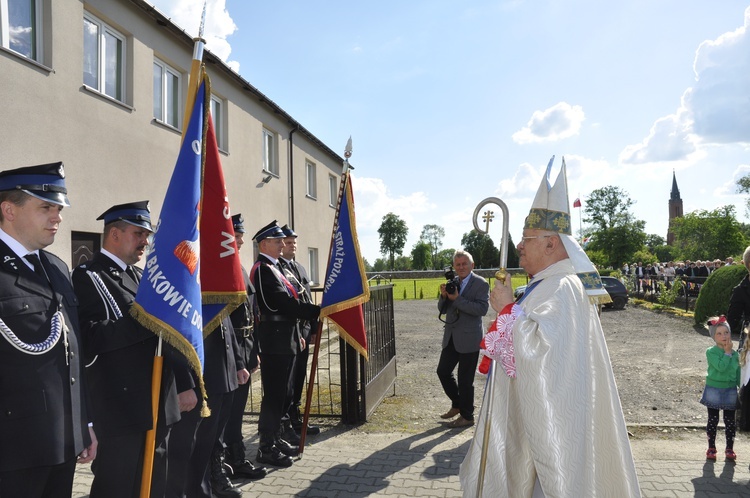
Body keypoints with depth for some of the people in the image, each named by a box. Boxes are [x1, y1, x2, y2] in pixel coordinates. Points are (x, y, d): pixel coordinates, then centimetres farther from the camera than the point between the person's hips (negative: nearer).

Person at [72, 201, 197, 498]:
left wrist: (184, 384, 11)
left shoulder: (142, 277, 15)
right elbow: (91, 338, -24)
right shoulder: (88, 276, -9)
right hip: (119, 409, -7)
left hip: (158, 406, 8)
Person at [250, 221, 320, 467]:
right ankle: (266, 448, 8)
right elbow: (284, 303, -22)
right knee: (274, 395, -2)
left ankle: (275, 438, 29)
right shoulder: (263, 269, -14)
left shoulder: (273, 268, 18)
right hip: (275, 343, -10)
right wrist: (317, 311, -19)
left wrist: (297, 334, 20)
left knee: (282, 394, 16)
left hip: (284, 340, 10)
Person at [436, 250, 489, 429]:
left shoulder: (481, 284, -9)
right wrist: (444, 296, -11)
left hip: (469, 339, -6)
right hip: (451, 337, 6)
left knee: (465, 379, 3)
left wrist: (457, 299, -25)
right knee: (443, 371, 11)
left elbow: (483, 308, -23)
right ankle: (457, 404, 33)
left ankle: (467, 417, 20)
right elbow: (442, 310, 10)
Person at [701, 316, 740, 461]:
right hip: (714, 389, -3)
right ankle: (711, 448, 17)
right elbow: (721, 367, -25)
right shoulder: (711, 352, -10)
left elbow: (738, 373, 8)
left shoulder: (735, 354, 2)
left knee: (730, 421, 9)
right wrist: (727, 352, -18)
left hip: (730, 390, 3)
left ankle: (730, 449, 21)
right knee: (713, 420, 7)